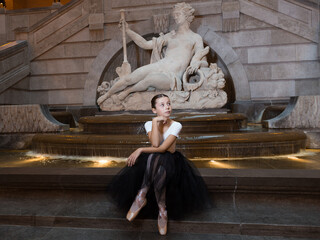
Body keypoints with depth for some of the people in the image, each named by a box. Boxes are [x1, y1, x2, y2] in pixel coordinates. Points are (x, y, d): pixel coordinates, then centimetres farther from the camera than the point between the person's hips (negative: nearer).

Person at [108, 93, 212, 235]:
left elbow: (163, 148, -19)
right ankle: (163, 210, -22)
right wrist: (155, 122, -20)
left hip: (170, 159, -1)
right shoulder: (149, 124, -2)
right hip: (151, 161, 2)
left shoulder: (176, 126, -9)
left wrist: (140, 150, -19)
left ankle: (141, 196, -17)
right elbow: (155, 144, -21)